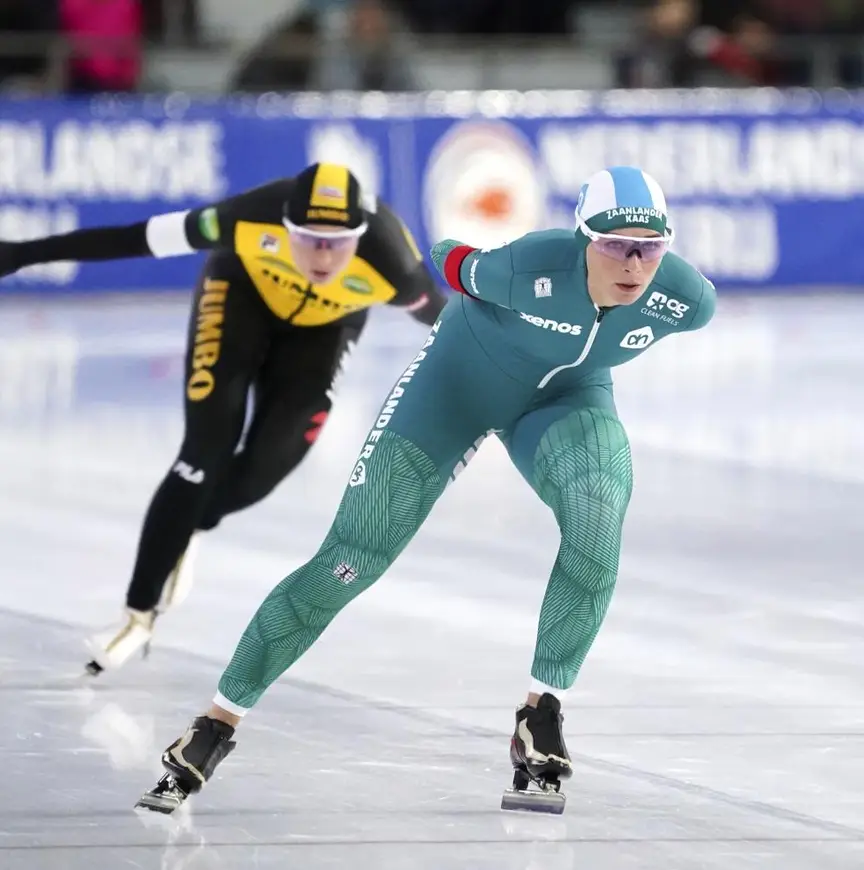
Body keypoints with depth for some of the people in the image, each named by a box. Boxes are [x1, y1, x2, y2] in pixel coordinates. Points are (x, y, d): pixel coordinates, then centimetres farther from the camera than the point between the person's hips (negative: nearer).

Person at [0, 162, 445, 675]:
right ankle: (140, 614, -6)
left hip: (325, 324, 2)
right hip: (243, 289, -2)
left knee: (264, 468, -7)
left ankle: (185, 531, 27)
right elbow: (135, 239, -33)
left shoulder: (391, 266, -38)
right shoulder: (253, 220, -40)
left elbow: (440, 315, -15)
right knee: (206, 454, -14)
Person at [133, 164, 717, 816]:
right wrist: (456, 258, 9)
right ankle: (217, 726, 6)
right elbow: (453, 262, -13)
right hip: (460, 379, -2)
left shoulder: (686, 299, -28)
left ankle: (542, 715, -18)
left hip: (568, 395, 2)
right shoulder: (531, 268, -37)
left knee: (599, 515, -31)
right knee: (347, 565, -7)